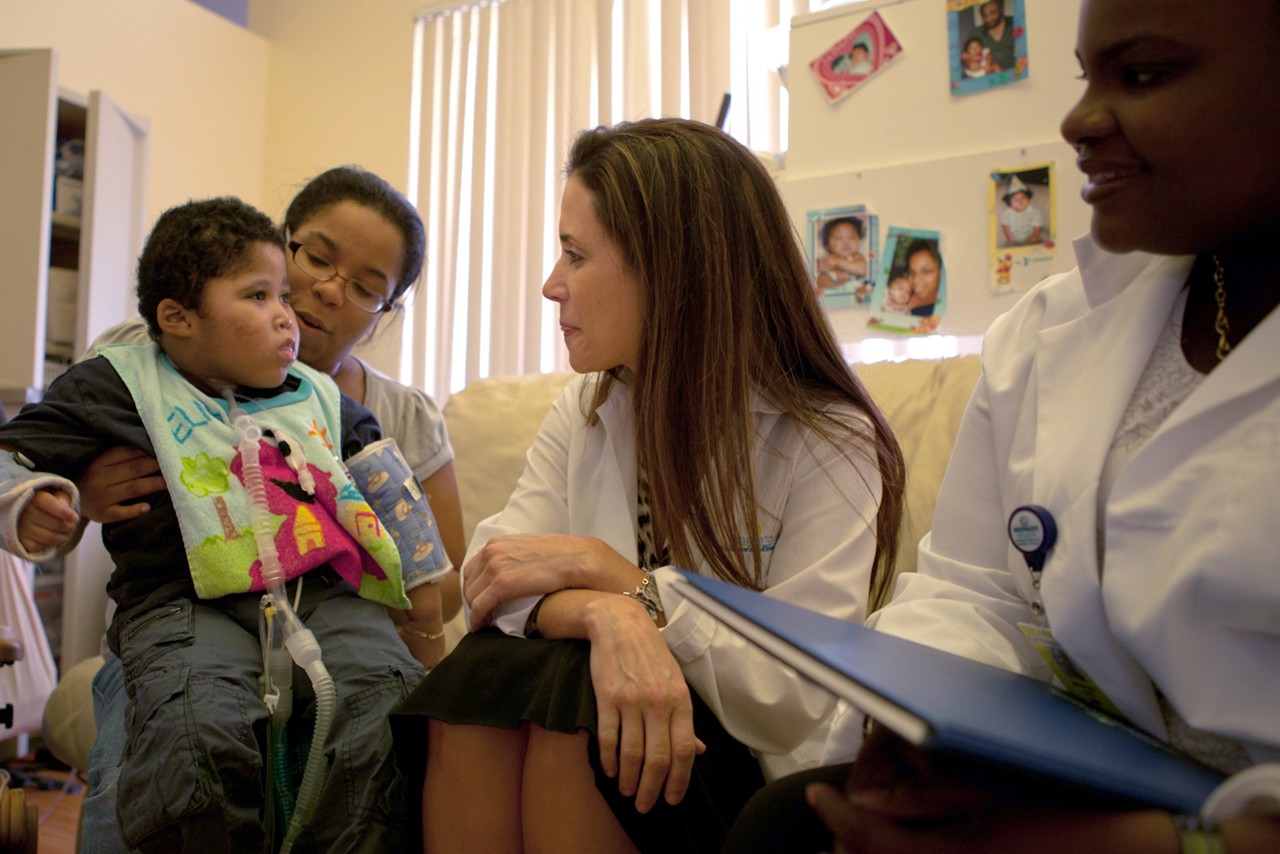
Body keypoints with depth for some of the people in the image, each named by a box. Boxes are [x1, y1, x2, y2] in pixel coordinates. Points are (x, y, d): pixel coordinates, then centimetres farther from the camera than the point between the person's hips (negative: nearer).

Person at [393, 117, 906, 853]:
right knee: (480, 677, -27)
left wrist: (600, 567, -21)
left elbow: (800, 700, -20)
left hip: (745, 777, -3)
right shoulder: (586, 411, 3)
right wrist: (606, 614, -30)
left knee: (573, 695, -31)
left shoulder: (830, 443, -13)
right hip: (625, 731, 3)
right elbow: (489, 582, -7)